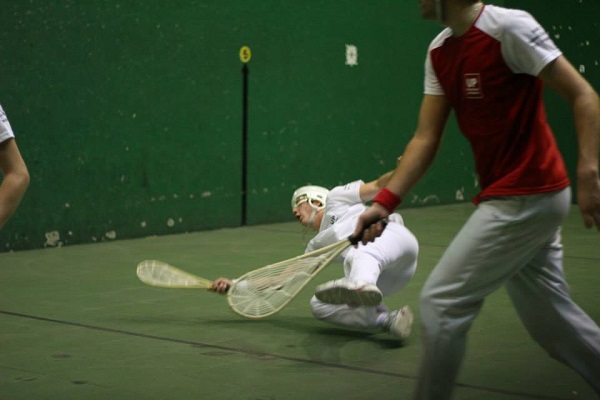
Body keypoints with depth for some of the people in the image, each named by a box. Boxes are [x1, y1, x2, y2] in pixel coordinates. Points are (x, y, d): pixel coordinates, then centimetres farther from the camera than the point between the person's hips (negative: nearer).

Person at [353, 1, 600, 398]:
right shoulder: (439, 52, 8)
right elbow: (425, 139, 5)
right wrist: (385, 201, -6)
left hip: (526, 197, -8)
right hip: (511, 197, 8)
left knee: (441, 302, -6)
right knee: (552, 318, 15)